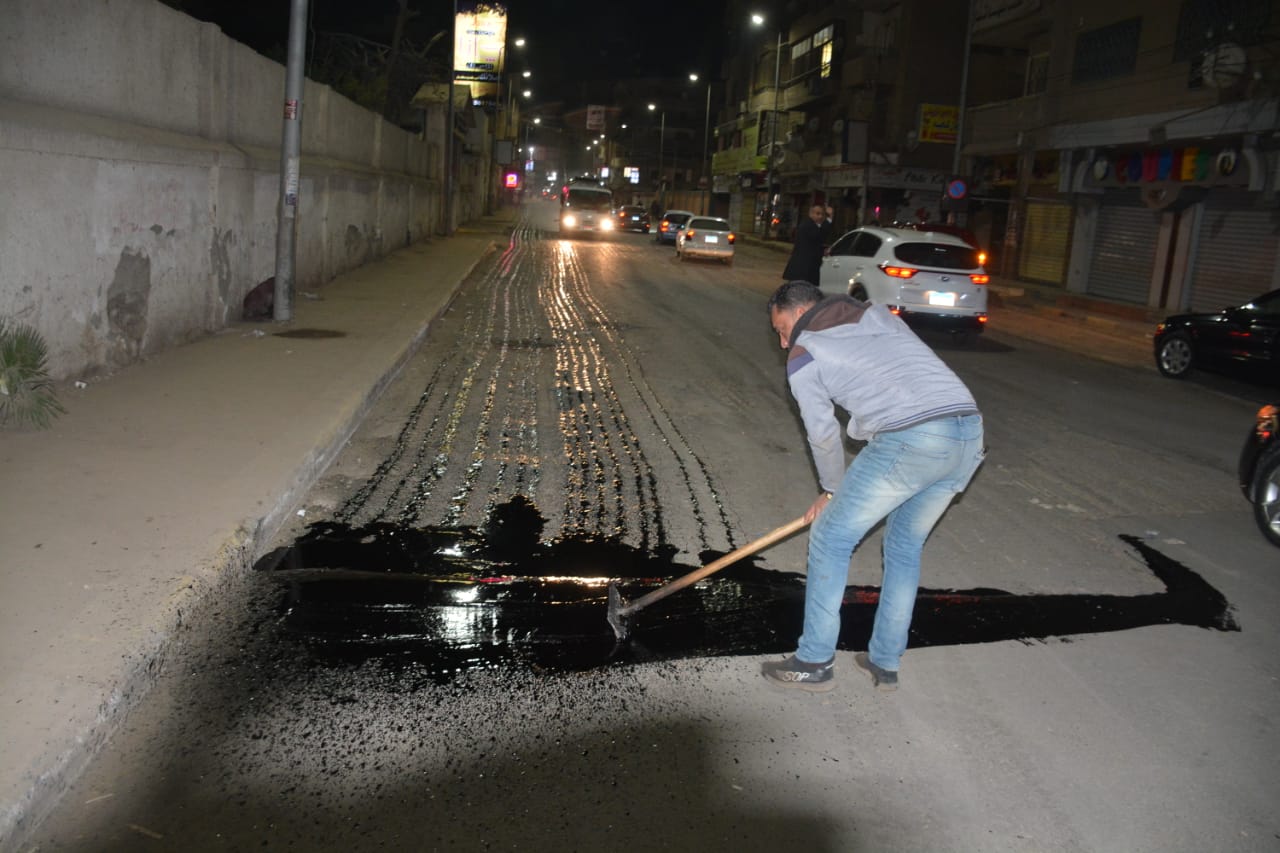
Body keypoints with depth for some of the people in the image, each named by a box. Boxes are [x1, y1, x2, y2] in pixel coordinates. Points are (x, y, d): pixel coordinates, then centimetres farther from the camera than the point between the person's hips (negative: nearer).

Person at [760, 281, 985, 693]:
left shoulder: (802, 357, 10)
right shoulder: (878, 313, 27)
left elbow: (823, 435, 13)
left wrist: (832, 490, 30)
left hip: (909, 442, -7)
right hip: (970, 430, 7)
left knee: (830, 539, 11)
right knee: (905, 545, 23)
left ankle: (814, 663, 17)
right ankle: (885, 663, 30)